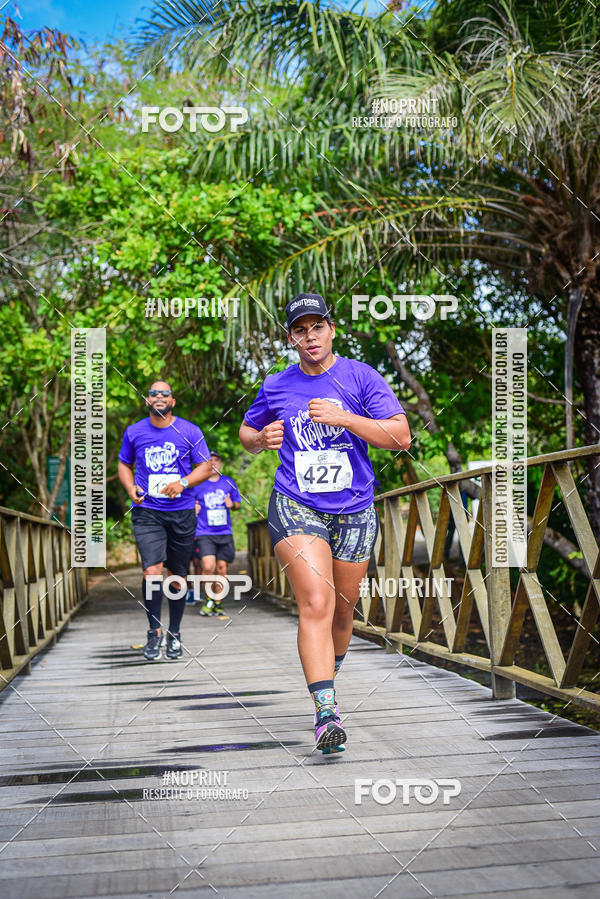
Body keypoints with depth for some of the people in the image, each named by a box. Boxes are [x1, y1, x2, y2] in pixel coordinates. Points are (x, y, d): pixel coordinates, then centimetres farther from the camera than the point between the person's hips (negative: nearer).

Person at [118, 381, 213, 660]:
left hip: (182, 513, 1)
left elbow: (205, 467, 4)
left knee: (177, 575, 8)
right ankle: (154, 631, 0)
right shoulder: (134, 432, 6)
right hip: (147, 512, 0)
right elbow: (124, 464, 19)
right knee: (152, 570, -16)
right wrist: (131, 488, -1)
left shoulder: (190, 432, 2)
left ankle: (174, 633, 24)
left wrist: (183, 483, -15)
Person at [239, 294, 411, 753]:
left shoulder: (360, 376, -2)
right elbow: (246, 433, 21)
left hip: (355, 513, 1)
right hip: (296, 509, -1)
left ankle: (329, 674, 43)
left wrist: (344, 419, -20)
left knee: (342, 609, 14)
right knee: (316, 605, -19)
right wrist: (263, 438, -4)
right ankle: (327, 713, -25)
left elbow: (401, 437, -9)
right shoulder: (276, 387, 4)